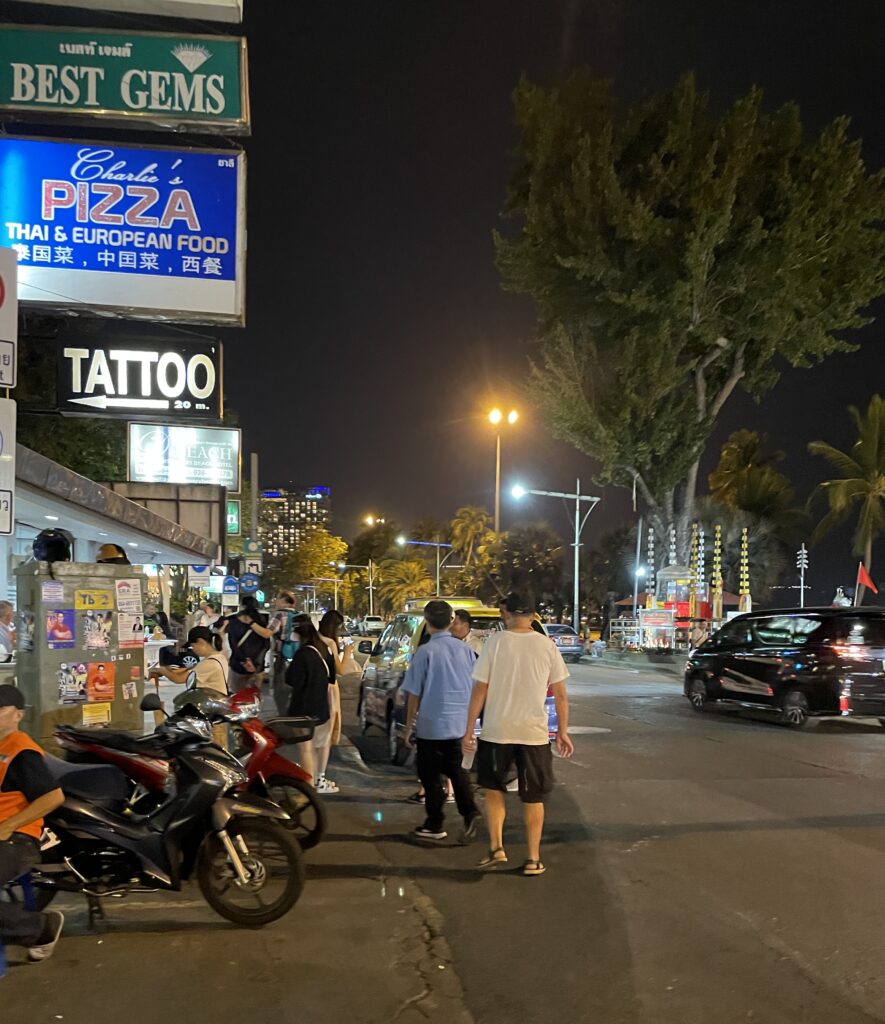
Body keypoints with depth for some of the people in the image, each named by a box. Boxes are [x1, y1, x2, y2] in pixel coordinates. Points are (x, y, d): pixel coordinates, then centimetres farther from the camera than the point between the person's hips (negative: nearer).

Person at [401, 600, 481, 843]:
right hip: (461, 724, 5)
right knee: (456, 769, 18)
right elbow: (475, 689, 10)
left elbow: (414, 694, -8)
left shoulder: (425, 651, -11)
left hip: (432, 725, -5)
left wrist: (409, 727, 2)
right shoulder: (465, 649, 2)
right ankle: (470, 812, 1)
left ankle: (435, 825, 16)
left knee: (431, 775, 8)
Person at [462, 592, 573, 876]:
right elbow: (560, 694, 1)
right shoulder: (547, 646, -1)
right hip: (534, 732, 1)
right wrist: (563, 732, 10)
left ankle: (496, 848, 10)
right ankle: (533, 859, 14)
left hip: (496, 730, -1)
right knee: (534, 797, 12)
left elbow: (480, 690, -6)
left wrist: (468, 731, 0)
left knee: (493, 789, 18)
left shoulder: (496, 642, -6)